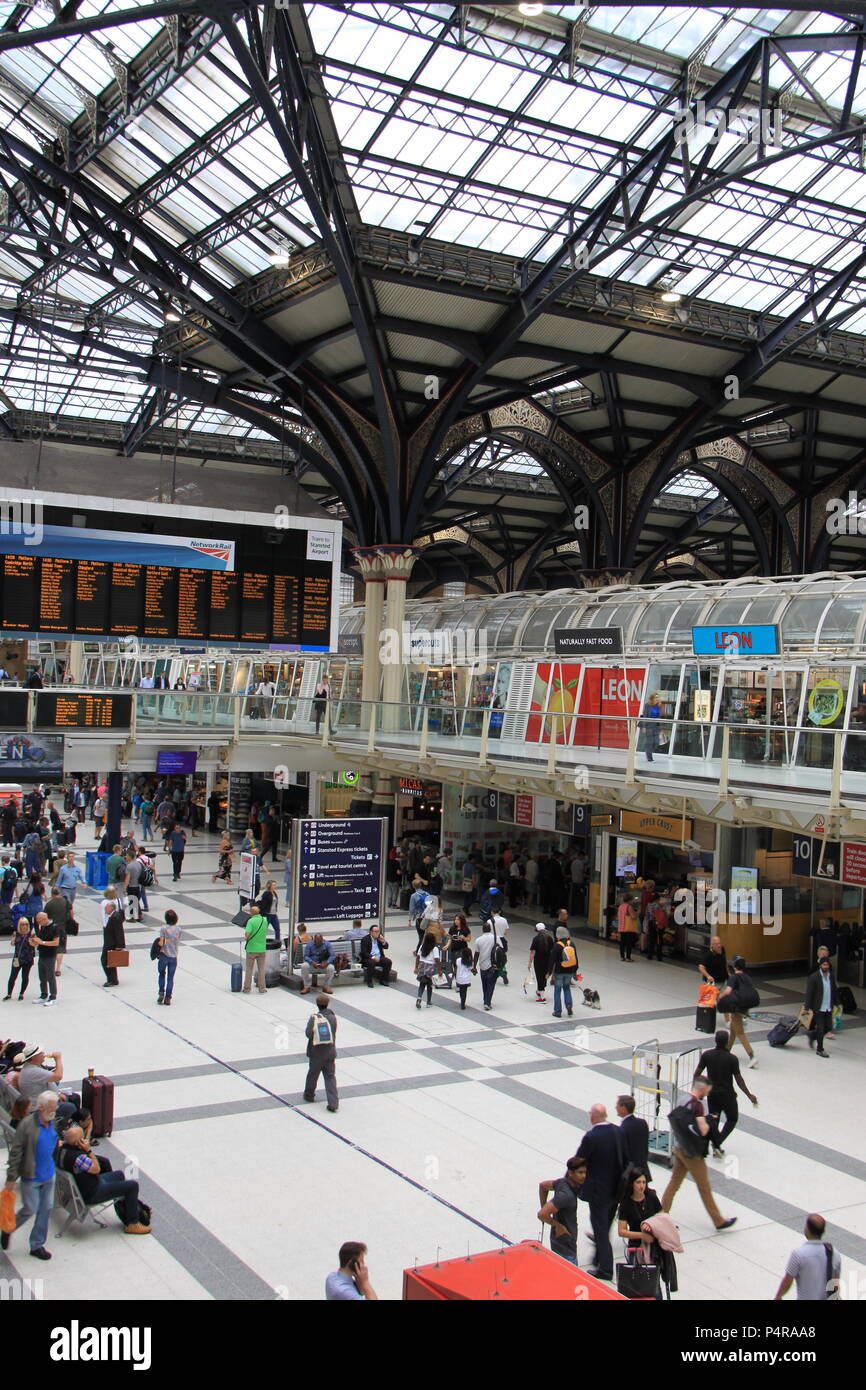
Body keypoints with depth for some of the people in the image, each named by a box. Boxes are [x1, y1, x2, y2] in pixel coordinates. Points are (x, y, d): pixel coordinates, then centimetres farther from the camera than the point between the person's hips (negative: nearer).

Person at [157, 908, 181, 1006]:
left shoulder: (164, 928, -14)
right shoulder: (178, 929, -3)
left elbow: (161, 943, -15)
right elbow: (178, 942, 5)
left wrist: (158, 942, 5)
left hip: (164, 955, -2)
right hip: (173, 956, 2)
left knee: (162, 974, 20)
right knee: (170, 978, 8)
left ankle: (161, 993, 11)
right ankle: (168, 998, 9)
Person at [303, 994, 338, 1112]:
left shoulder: (314, 1018, -14)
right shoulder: (332, 1016, -8)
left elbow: (308, 1034, -17)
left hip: (316, 1054, -1)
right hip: (330, 1053, 1)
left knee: (312, 1074, 20)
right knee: (330, 1077, 6)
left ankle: (309, 1095, 40)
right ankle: (333, 1103, -2)